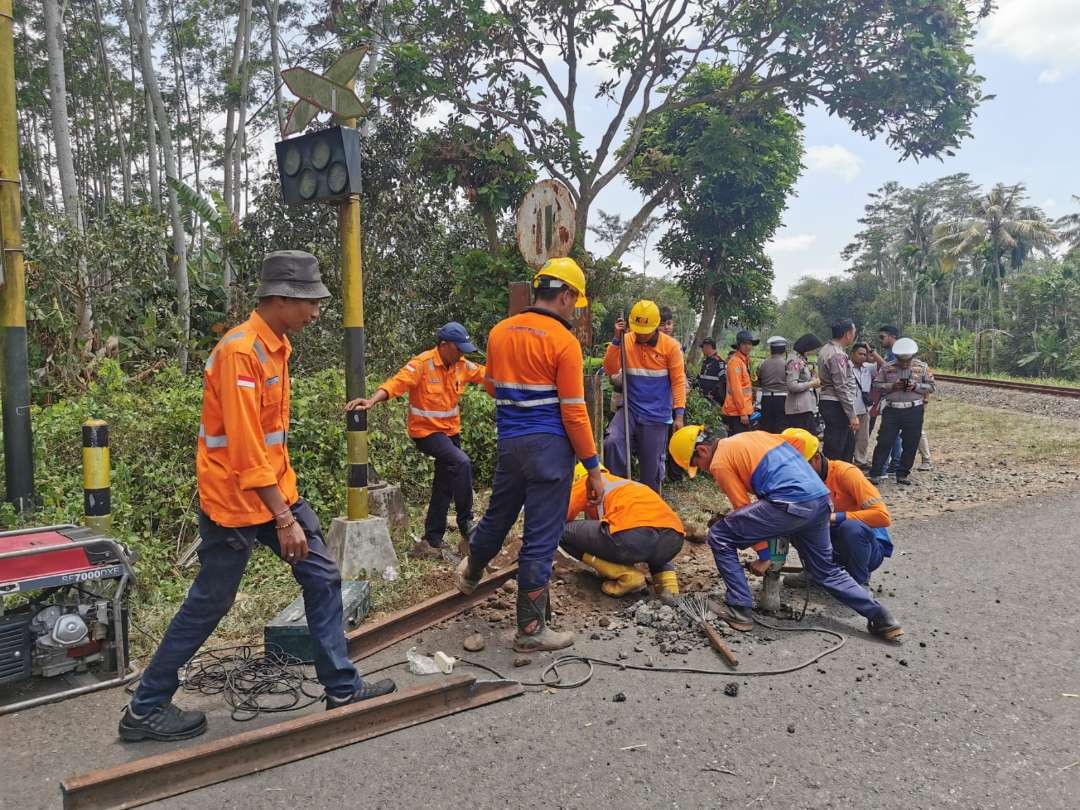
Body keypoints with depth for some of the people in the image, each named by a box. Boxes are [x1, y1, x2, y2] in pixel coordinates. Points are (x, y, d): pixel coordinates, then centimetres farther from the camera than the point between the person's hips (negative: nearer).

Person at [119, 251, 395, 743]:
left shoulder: (277, 345, 7)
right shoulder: (240, 351, -22)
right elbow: (246, 448, -25)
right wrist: (283, 520, -25)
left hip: (276, 489, 9)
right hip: (236, 500, -9)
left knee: (322, 578, 9)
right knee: (209, 605, 4)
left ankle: (342, 688, 20)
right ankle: (145, 709, 23)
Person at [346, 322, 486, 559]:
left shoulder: (461, 365, 1)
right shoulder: (422, 364, -19)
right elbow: (397, 382, -29)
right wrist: (372, 400, -44)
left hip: (451, 431, 8)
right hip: (426, 431, -8)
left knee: (444, 489, 10)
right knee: (462, 463, -27)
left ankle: (432, 541, 22)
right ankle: (466, 525, -14)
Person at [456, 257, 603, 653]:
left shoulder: (499, 331, 5)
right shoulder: (564, 342, -13)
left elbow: (491, 385, 19)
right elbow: (573, 413, -14)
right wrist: (593, 468, -7)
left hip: (510, 442, 6)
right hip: (550, 446, -6)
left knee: (497, 516, 27)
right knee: (540, 538, 3)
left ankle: (469, 574, 51)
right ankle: (530, 629, 14)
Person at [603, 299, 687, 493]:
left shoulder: (671, 346, -7)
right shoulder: (626, 341, -1)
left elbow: (678, 381, -4)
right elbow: (610, 370, -8)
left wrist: (679, 413, -9)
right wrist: (616, 340, -16)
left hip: (657, 416, -1)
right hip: (630, 410, 2)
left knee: (651, 467, 6)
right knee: (611, 443, -23)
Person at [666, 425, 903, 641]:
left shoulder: (719, 463, 3)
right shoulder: (749, 437, 26)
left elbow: (743, 508, 2)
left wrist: (763, 554, 11)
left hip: (792, 505, -8)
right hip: (821, 499, 9)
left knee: (719, 537, 4)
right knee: (826, 571, 26)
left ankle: (740, 611, 5)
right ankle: (882, 620, 23)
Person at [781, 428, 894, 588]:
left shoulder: (844, 473, -22)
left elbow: (883, 516, -30)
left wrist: (834, 517, -35)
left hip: (870, 546, -4)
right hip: (835, 542, 5)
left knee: (851, 527, -38)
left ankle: (859, 582, -12)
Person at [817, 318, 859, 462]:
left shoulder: (826, 349, 12)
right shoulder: (837, 355, -19)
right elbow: (842, 388, -21)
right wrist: (852, 415, -18)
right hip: (836, 406, -10)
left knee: (848, 444, 20)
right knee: (835, 450, -5)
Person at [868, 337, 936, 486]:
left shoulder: (922, 367, 4)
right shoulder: (887, 368, 3)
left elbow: (931, 386, 4)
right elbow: (876, 384, 3)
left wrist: (915, 386, -13)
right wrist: (892, 386, -13)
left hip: (914, 411, 1)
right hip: (891, 410, -1)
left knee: (910, 444, 5)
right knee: (884, 442, -1)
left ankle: (902, 474, 18)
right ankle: (875, 473, 4)